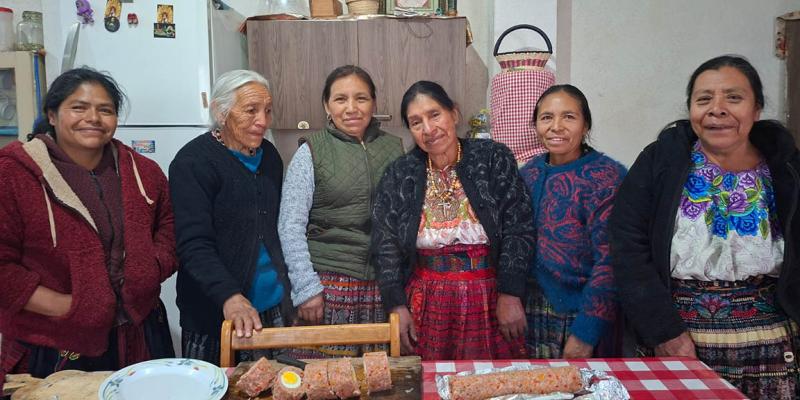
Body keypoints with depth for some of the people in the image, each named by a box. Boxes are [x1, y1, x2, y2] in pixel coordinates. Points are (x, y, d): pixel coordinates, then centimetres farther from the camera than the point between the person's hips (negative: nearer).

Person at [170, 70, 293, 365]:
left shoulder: (269, 155, 8)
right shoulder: (192, 162, -14)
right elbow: (194, 244, -21)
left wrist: (286, 288, 14)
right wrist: (230, 297, -34)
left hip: (273, 307, 6)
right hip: (215, 313, -6)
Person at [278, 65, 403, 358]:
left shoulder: (394, 147, 10)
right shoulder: (311, 152, 0)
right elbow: (290, 226, -3)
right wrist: (306, 288, -8)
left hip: (385, 286, 3)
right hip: (329, 285, -3)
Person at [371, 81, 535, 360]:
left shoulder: (494, 159, -4)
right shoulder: (399, 175, 1)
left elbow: (518, 229, -7)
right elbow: (384, 245, 2)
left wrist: (510, 295, -11)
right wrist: (397, 306, -4)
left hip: (490, 298, -1)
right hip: (426, 304, 1)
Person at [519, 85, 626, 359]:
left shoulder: (606, 177, -14)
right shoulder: (529, 172, 3)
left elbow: (610, 261, -17)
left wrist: (585, 333, -19)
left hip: (581, 314, -5)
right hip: (532, 313, 5)